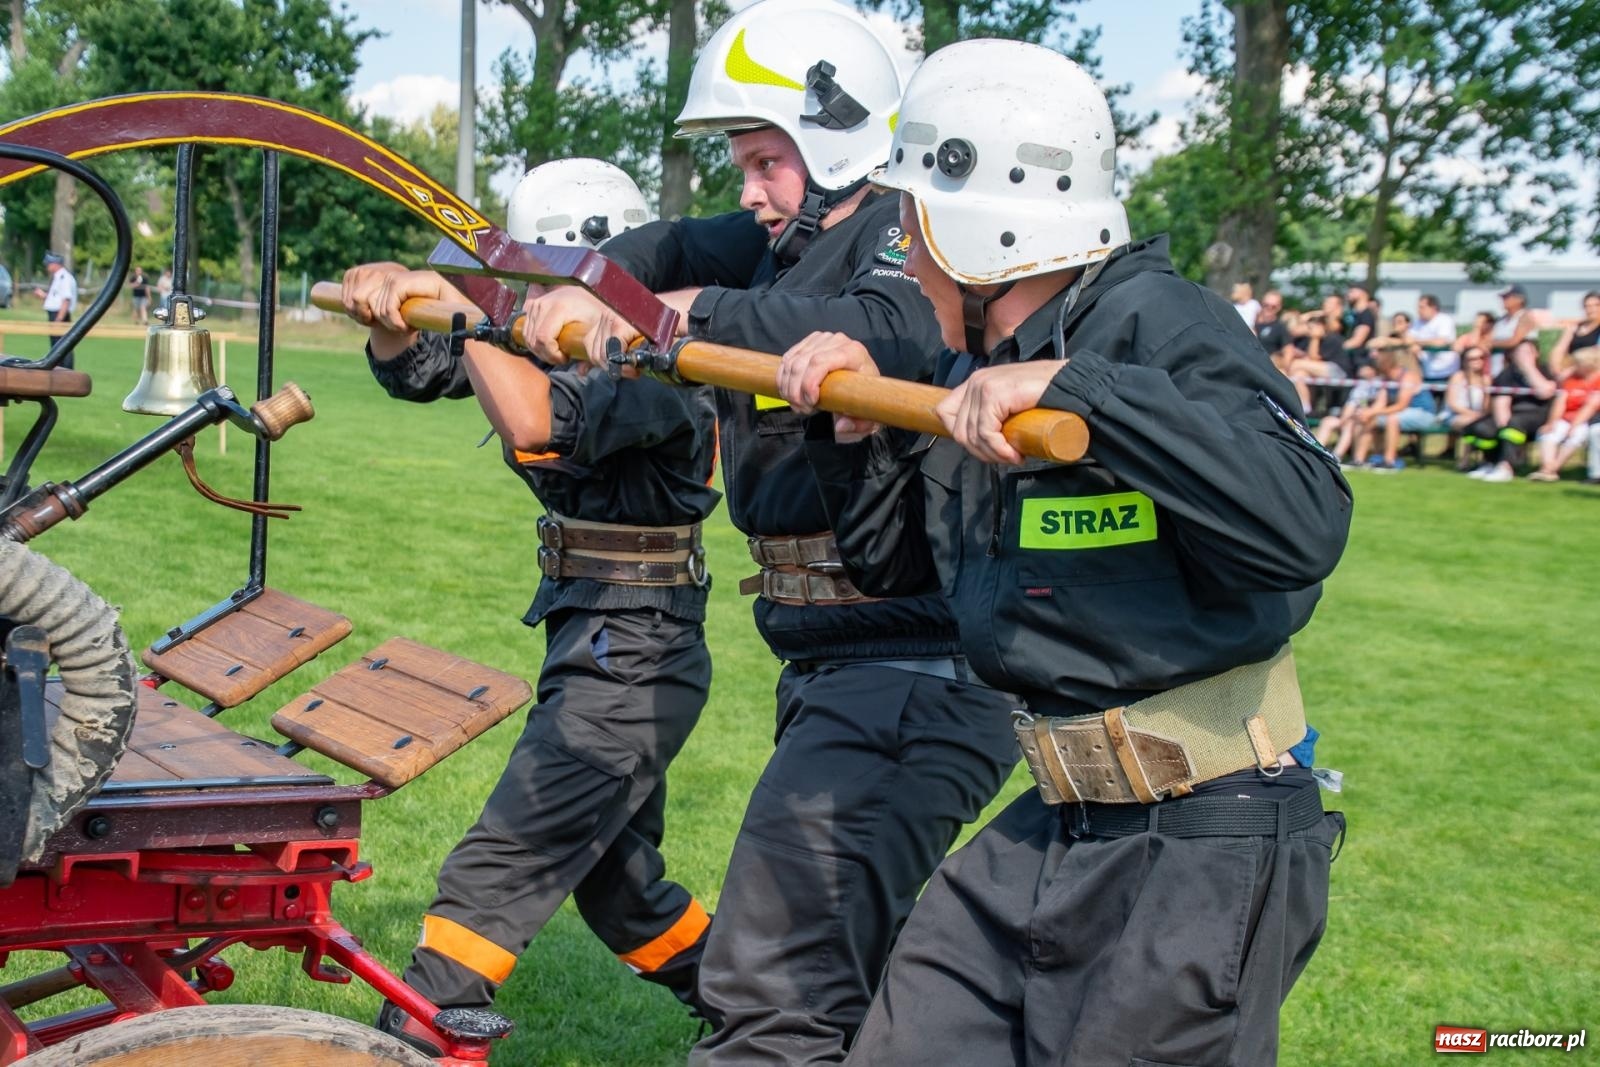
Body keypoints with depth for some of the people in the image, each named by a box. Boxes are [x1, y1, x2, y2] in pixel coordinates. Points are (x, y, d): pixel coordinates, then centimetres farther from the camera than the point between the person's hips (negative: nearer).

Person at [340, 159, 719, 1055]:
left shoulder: (661, 367, -18)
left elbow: (541, 429, -35)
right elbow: (417, 372, 11)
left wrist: (455, 304, -29)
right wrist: (387, 304, -9)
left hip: (635, 657, -10)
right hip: (592, 644, 10)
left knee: (498, 870, -11)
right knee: (616, 881, 21)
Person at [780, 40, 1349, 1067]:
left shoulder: (1155, 320, -16)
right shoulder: (975, 374, 9)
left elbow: (1306, 526, -32)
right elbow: (897, 563, 22)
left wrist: (1074, 389, -35)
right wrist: (855, 421, 5)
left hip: (1204, 847, -8)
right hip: (1055, 828, 8)